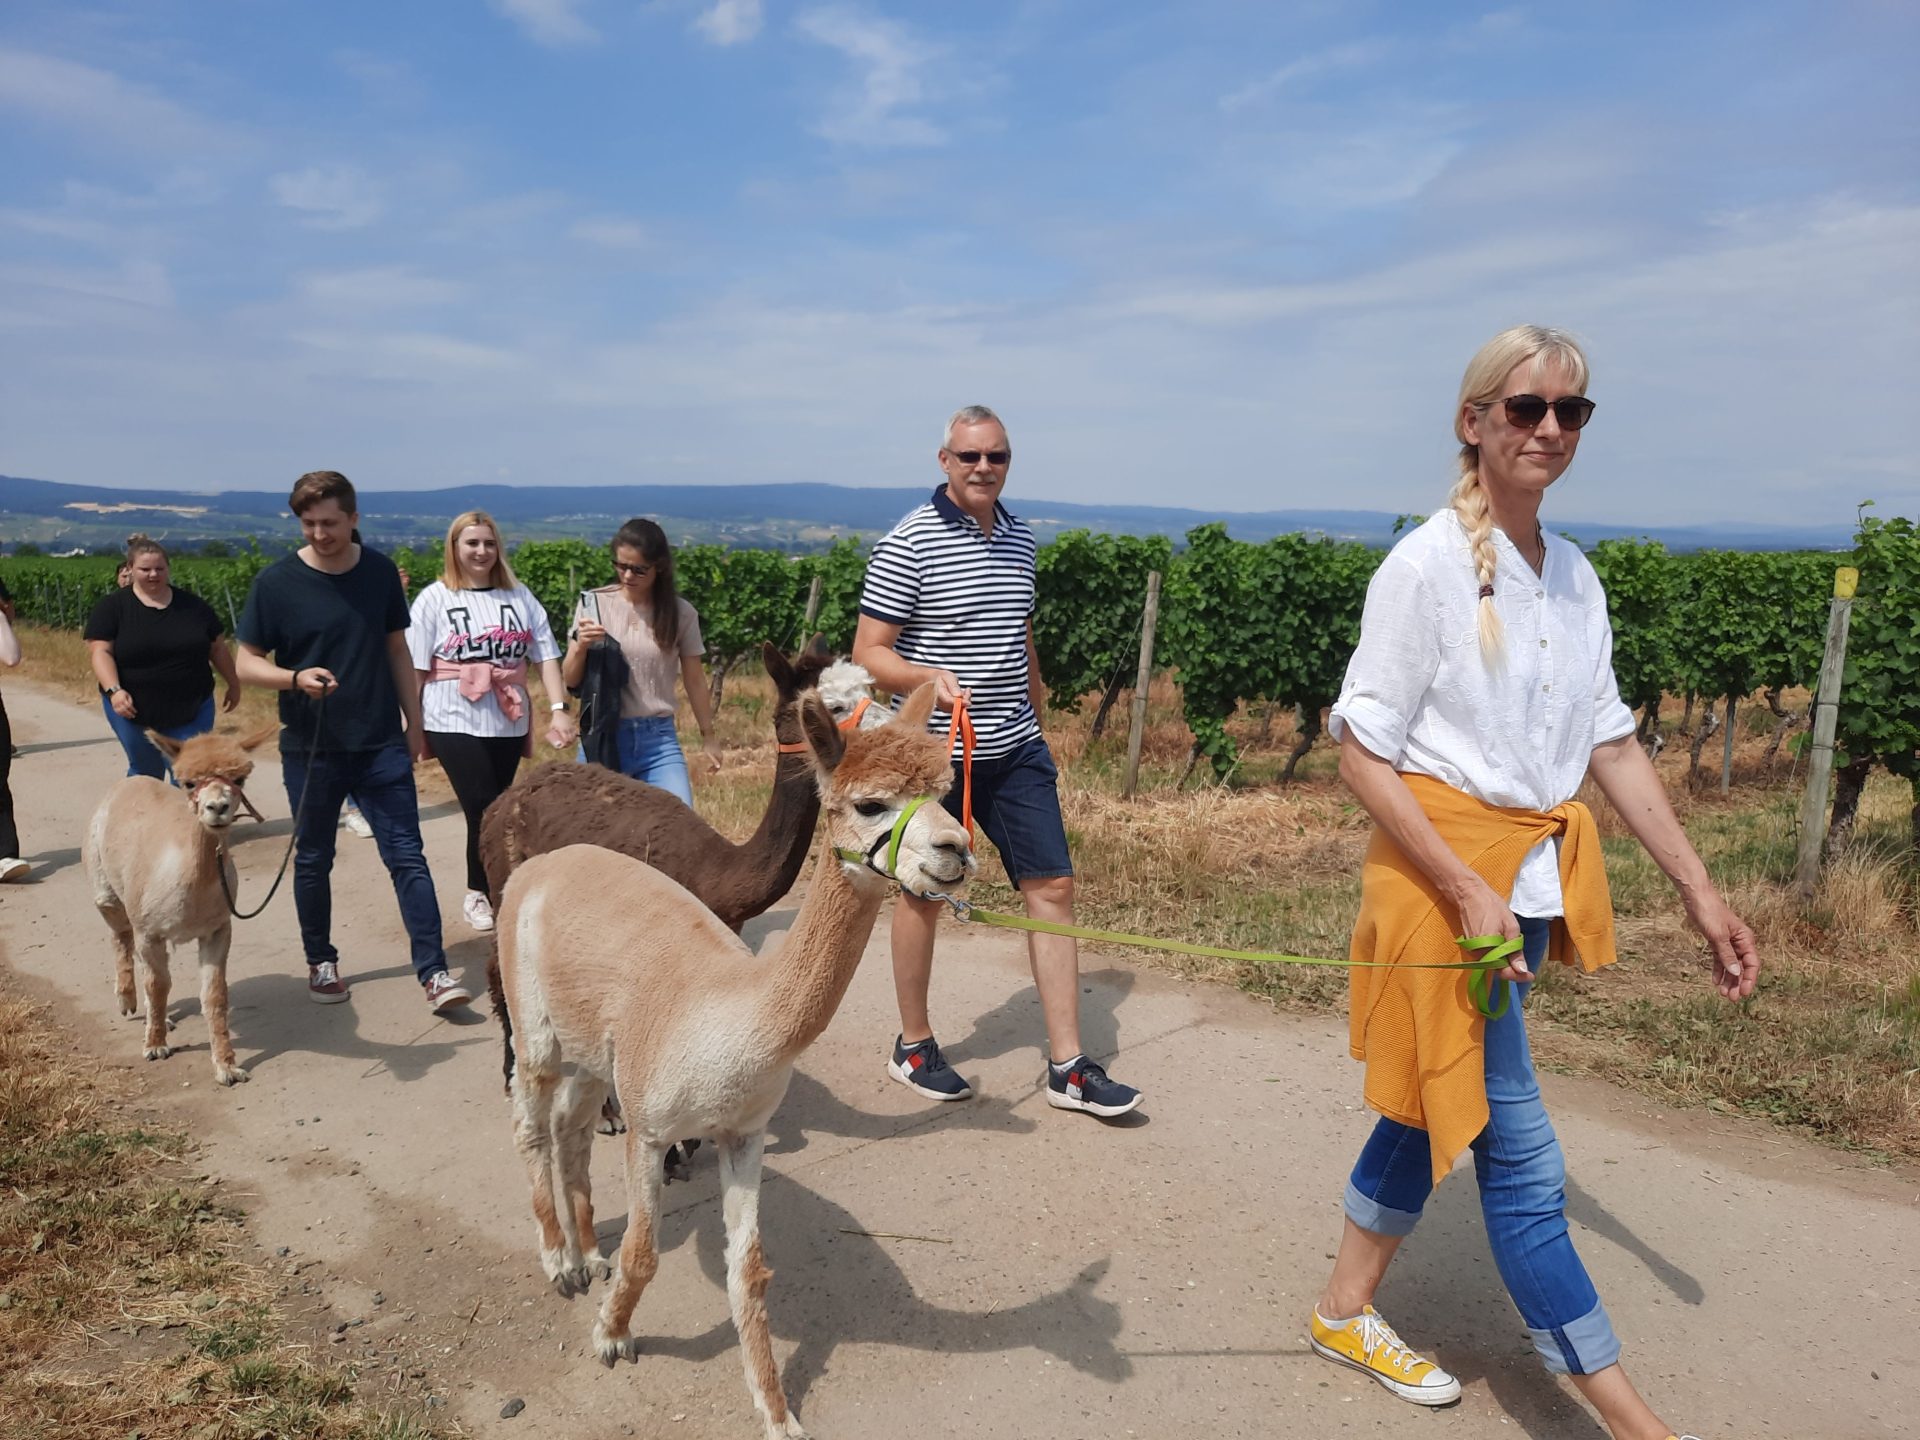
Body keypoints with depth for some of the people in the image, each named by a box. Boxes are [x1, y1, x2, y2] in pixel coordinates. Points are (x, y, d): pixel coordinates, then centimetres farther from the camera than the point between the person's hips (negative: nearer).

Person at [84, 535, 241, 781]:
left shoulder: (192, 605, 4)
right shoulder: (113, 606, -3)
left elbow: (218, 648, 11)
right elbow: (100, 651, -9)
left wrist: (233, 684, 15)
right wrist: (114, 690, -22)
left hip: (191, 712, 1)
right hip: (134, 713, -1)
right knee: (146, 776, 15)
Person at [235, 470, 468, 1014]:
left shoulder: (380, 572, 0)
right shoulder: (277, 582, -7)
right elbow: (247, 663, -3)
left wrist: (414, 722, 10)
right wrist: (296, 678, -23)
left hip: (381, 744, 1)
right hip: (310, 749, -1)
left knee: (407, 856, -3)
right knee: (313, 860, 12)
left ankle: (433, 971, 0)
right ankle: (321, 962, 30)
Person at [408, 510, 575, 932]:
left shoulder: (519, 596, 8)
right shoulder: (434, 599, 0)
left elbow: (546, 656, 4)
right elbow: (415, 669, 0)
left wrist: (559, 708, -7)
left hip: (508, 723, 3)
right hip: (454, 723, -3)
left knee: (496, 810, 8)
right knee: (484, 809, -7)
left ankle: (483, 892, 24)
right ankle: (480, 894, 12)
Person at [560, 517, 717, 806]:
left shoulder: (680, 613, -2)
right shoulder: (595, 603, -2)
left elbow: (694, 680, 9)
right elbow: (570, 681, 0)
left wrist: (707, 737, 14)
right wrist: (580, 648, -20)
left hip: (659, 738, 0)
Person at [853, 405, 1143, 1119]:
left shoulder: (1019, 537, 10)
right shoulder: (908, 543, -10)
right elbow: (868, 652, -10)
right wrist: (930, 676, -28)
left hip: (1016, 751, 6)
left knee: (1053, 886, 2)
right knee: (922, 894, 8)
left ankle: (1068, 1067, 9)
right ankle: (913, 1045, 27)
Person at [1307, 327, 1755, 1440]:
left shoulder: (1575, 576, 8)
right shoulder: (1427, 566, -13)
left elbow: (1612, 743, 12)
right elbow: (1363, 753, -14)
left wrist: (1699, 886, 10)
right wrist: (1468, 891, -19)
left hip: (1536, 875, 7)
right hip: (1443, 866, -7)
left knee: (1439, 1104, 17)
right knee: (1522, 1160, -1)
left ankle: (1348, 1310, 35)